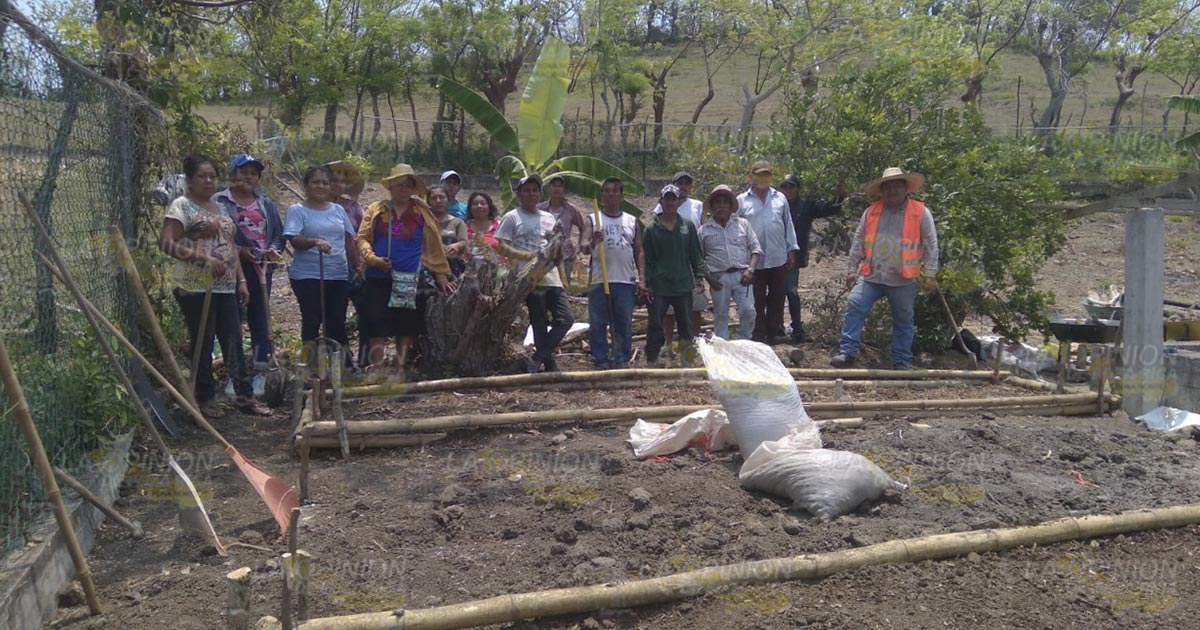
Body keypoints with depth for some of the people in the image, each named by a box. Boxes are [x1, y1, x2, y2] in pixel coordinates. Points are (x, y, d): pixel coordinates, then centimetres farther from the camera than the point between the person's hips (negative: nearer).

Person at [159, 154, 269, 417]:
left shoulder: (219, 208, 18)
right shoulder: (181, 206, -4)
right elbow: (166, 243, -14)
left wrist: (241, 280, 14)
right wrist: (204, 258, -20)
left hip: (226, 288, 7)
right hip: (196, 288, -6)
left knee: (234, 343, 7)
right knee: (202, 344, 1)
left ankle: (245, 396, 11)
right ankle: (206, 399, 12)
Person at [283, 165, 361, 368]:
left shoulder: (338, 210, 14)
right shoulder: (297, 210, -1)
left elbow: (349, 241, 17)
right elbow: (294, 240, -14)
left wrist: (358, 266, 14)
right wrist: (315, 242, -32)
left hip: (339, 276, 4)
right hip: (307, 276, -4)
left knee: (337, 322, 7)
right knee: (312, 321, -2)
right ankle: (311, 365, 5)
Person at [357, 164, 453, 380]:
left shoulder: (422, 214, 9)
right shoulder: (376, 210, 9)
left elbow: (434, 246, 9)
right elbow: (362, 238, 6)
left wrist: (441, 275, 6)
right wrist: (372, 258, -12)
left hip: (411, 280, 0)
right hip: (379, 278, 0)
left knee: (407, 325, 2)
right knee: (378, 322, -4)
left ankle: (400, 369, 10)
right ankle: (377, 368, 2)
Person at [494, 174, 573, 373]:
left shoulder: (549, 218, 20)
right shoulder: (512, 217, 3)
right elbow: (502, 246, -6)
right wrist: (525, 255, -19)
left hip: (552, 276, 6)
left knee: (565, 319, -5)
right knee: (540, 324, -3)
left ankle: (537, 360, 0)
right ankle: (550, 365, 7)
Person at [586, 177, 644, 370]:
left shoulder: (632, 221, 13)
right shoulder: (593, 220, 6)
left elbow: (639, 252, 13)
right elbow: (585, 250, -3)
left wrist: (642, 278, 3)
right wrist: (593, 242, -25)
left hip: (625, 281, 2)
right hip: (599, 281, -1)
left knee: (624, 325, 5)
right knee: (597, 325, 0)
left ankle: (622, 361, 14)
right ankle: (601, 362, 8)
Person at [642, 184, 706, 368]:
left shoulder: (688, 226, 6)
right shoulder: (651, 229, 0)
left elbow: (696, 254, 9)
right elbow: (647, 259, 1)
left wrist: (699, 275, 2)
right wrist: (647, 284, -3)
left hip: (683, 285, 2)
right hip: (659, 287, -2)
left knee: (686, 325, 9)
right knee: (655, 326, 1)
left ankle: (688, 360, 19)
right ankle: (651, 362, 9)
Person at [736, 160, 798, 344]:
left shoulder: (780, 198, 9)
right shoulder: (741, 201, 1)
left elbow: (788, 225, 12)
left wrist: (792, 250, 8)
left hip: (779, 259, 3)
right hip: (754, 260, -2)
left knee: (777, 298, 8)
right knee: (757, 300, 4)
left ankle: (773, 332, 19)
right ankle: (758, 334, 13)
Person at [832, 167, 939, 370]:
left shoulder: (921, 212, -3)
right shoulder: (871, 211, 5)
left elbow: (931, 245, -2)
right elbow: (858, 241, 9)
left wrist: (929, 274, -5)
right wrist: (853, 269, 7)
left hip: (903, 280, -2)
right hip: (871, 276, 2)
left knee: (903, 321, 8)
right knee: (854, 307, -9)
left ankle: (902, 361, 18)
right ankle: (847, 352, -3)